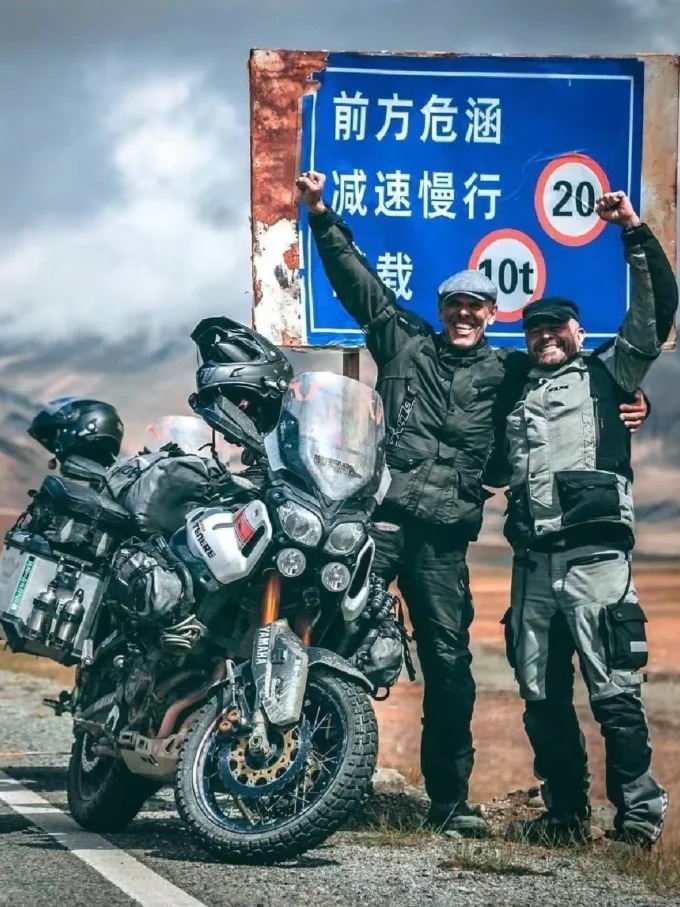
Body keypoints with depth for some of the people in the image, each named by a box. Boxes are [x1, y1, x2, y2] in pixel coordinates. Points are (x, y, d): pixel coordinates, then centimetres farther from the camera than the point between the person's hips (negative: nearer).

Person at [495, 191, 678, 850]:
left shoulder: (607, 372, 10)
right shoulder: (516, 394, 25)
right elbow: (496, 467, 35)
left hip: (594, 554, -6)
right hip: (533, 562, 6)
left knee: (614, 694, -10)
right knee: (541, 697, 6)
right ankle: (567, 814, 14)